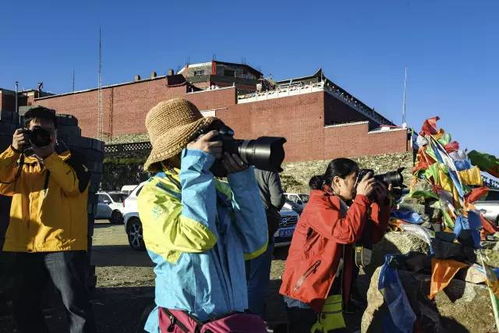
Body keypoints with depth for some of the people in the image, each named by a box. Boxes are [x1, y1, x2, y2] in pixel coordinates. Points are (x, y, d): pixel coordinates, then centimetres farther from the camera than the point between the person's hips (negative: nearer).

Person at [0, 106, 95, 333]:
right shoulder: (20, 164, 18)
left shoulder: (69, 161, 9)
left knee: (75, 305, -6)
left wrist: (48, 155, -15)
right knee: (24, 307, 13)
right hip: (24, 246, 5)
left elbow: (74, 185, -12)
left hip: (62, 244, -4)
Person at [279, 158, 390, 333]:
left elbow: (374, 235, 8)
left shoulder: (344, 205, 8)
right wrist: (362, 198, -22)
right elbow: (346, 233, -31)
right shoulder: (318, 204, -17)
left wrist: (380, 202, -2)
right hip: (304, 287, -8)